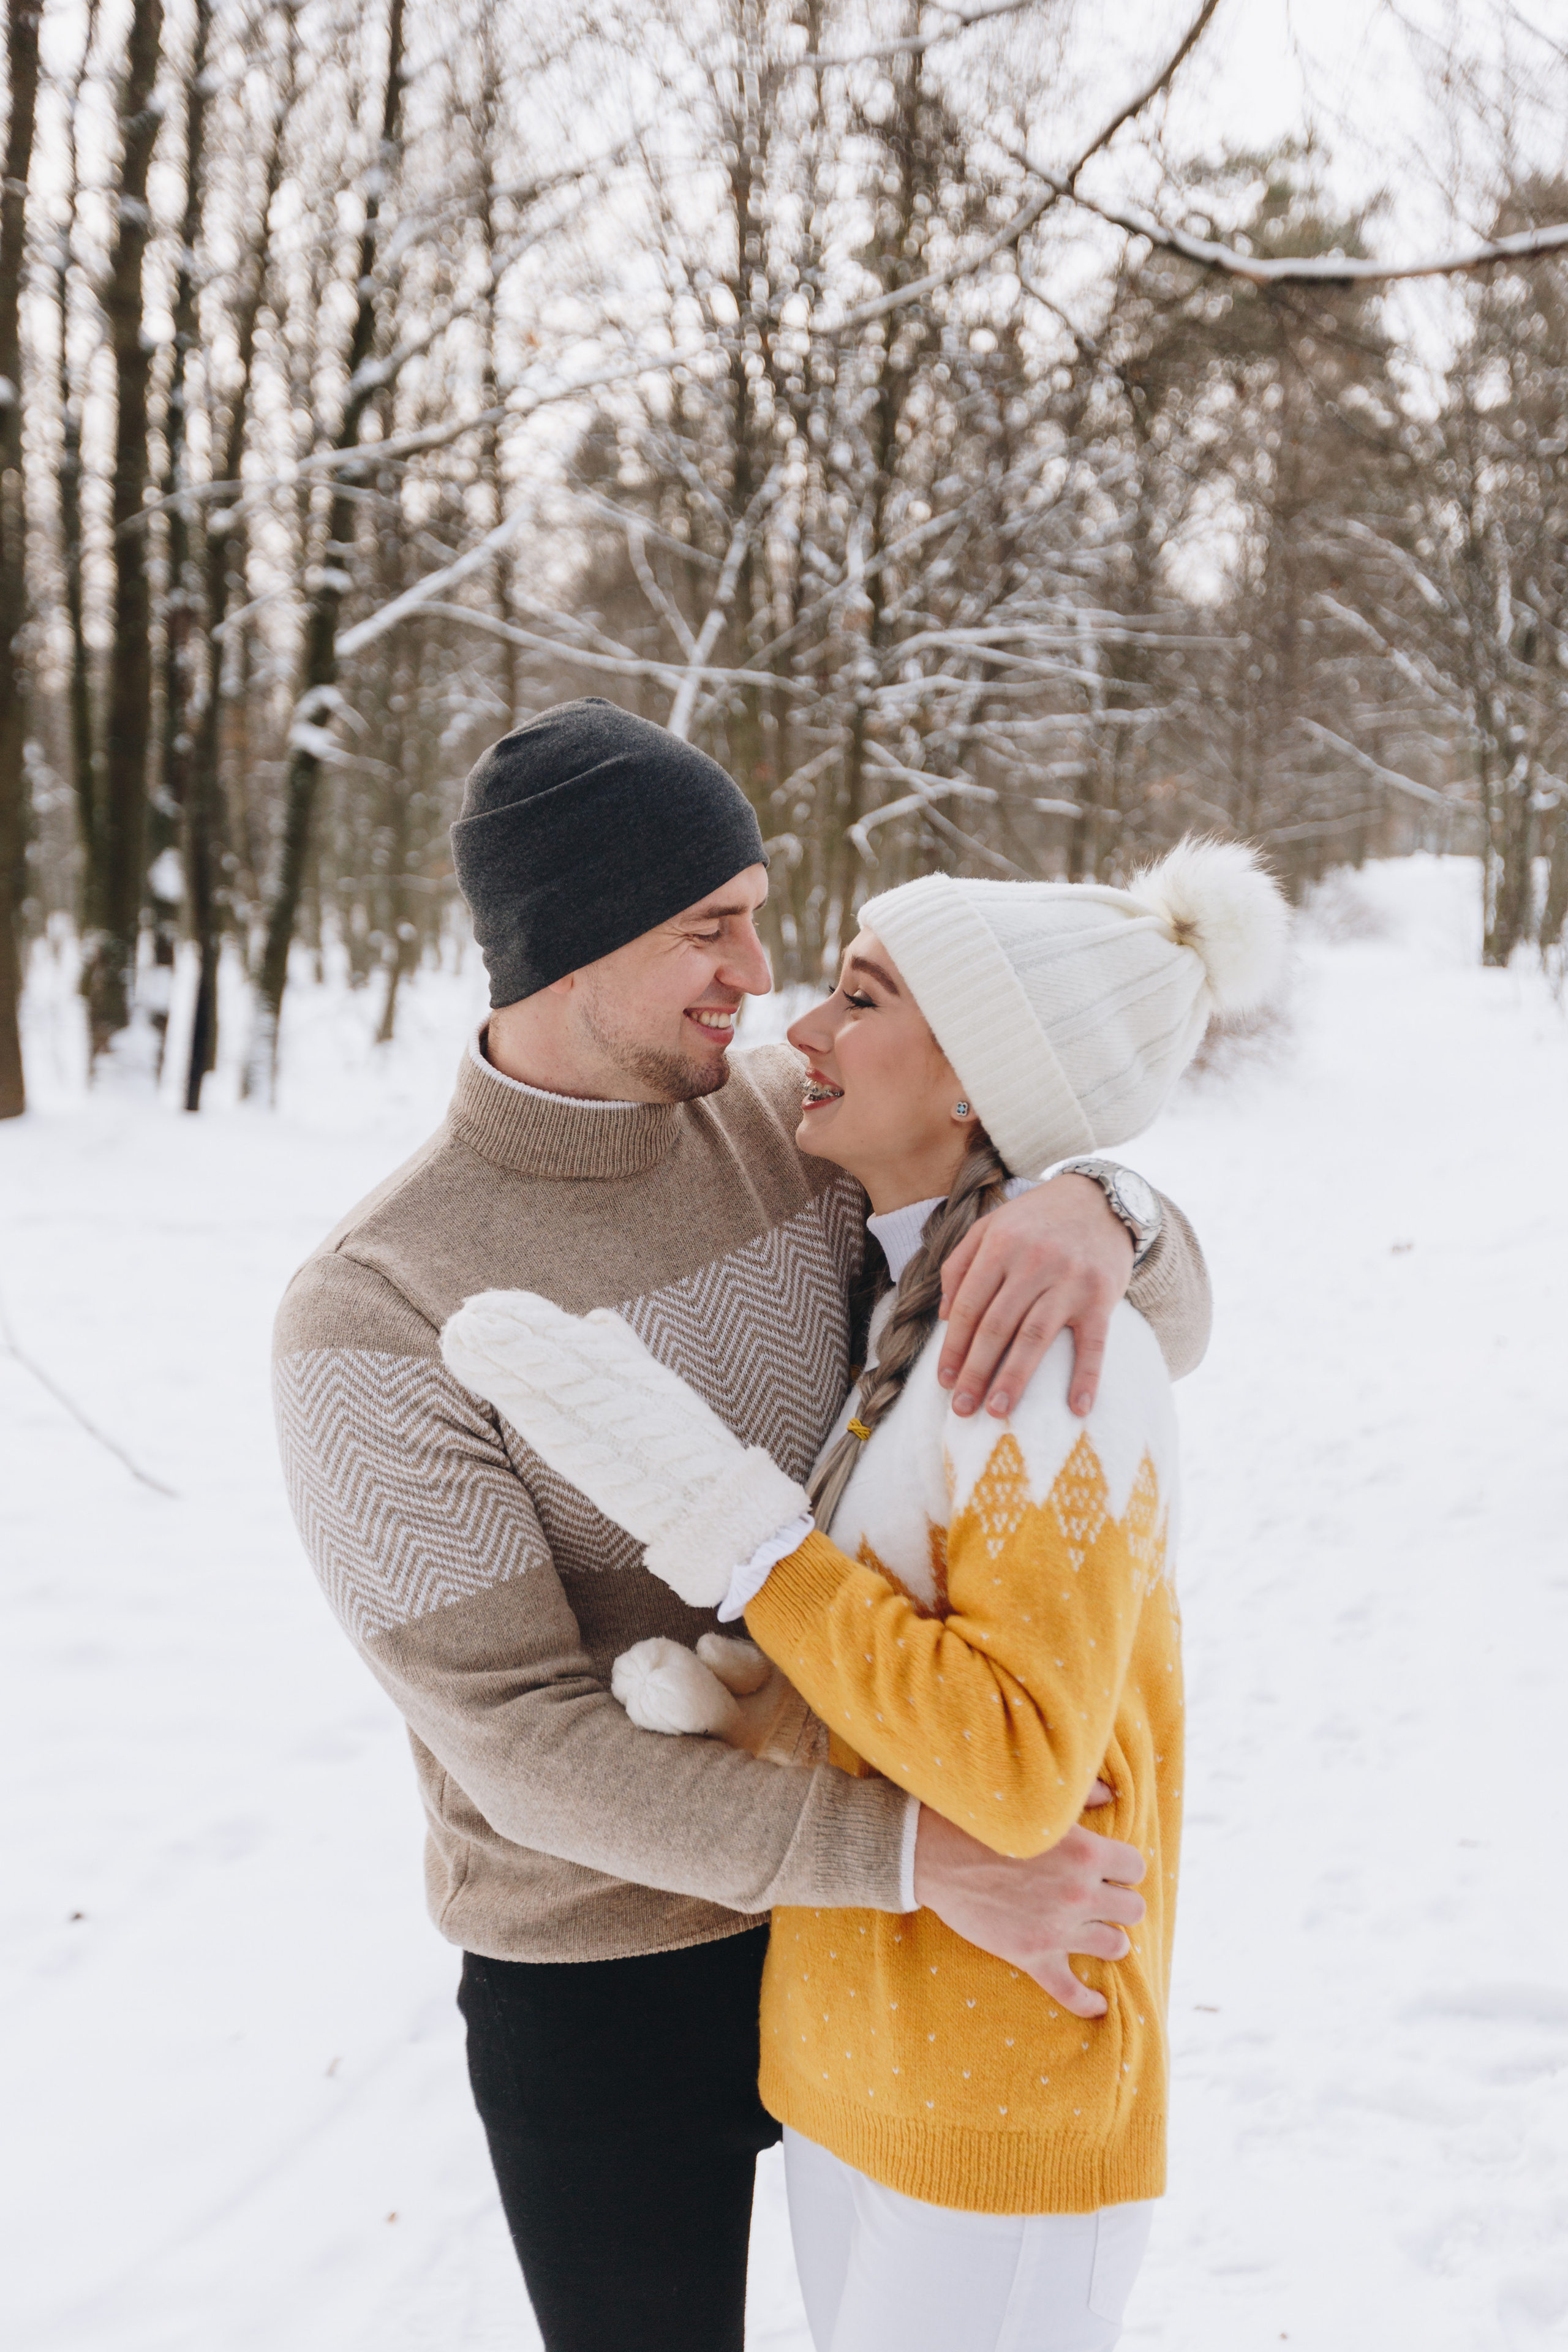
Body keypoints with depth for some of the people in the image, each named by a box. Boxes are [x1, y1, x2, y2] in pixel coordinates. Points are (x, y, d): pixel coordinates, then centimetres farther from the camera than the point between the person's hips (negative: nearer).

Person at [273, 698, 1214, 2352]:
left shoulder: (798, 1125, -8)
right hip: (604, 2002, -4)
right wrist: (918, 1854, -30)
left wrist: (1091, 1206, -31)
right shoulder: (369, 1315, -21)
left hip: (865, 1916, 4)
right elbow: (524, 1741, -23)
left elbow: (1167, 1338, -6)